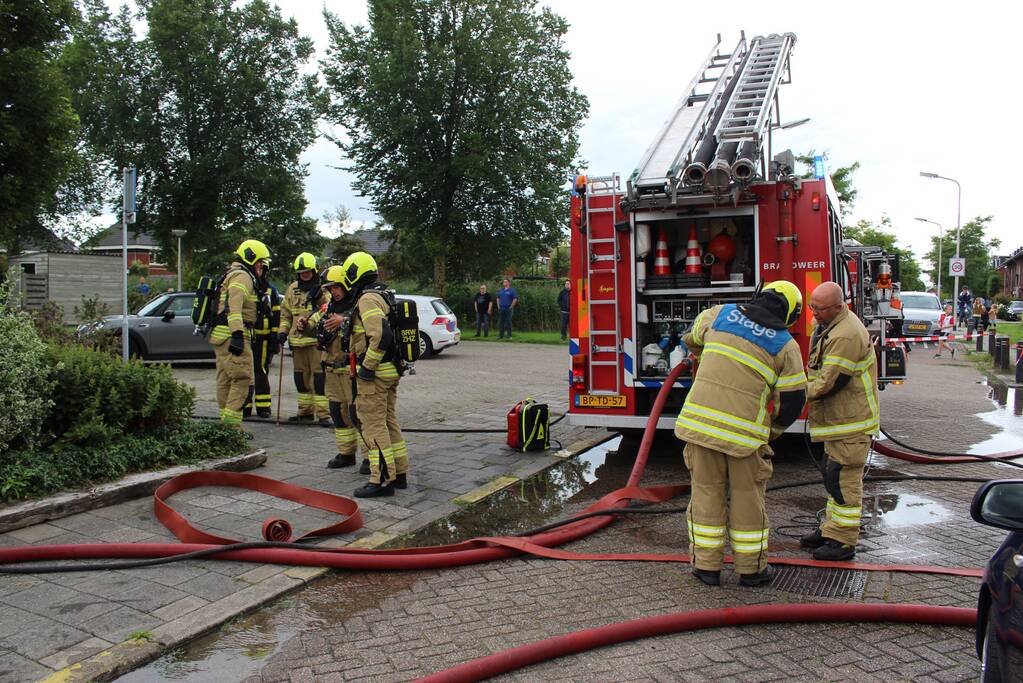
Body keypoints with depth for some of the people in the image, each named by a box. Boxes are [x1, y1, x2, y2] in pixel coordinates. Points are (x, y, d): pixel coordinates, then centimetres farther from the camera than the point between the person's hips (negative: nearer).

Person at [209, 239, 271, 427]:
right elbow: (234, 305, -22)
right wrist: (237, 334, -30)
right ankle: (232, 423, -15)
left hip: (220, 334, 11)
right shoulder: (242, 277, -9)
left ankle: (225, 422, 19)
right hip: (232, 335, -11)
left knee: (225, 380, 13)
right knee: (242, 378, -12)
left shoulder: (232, 275, 25)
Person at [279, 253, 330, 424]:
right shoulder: (292, 289, 13)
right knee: (301, 377, 13)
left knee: (319, 376, -7)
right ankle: (305, 411, 25)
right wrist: (283, 332, 9)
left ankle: (323, 413, -3)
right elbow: (285, 313, 19)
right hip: (297, 340, 6)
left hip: (317, 339, -6)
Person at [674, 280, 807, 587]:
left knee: (707, 492, 12)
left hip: (700, 420, 2)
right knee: (746, 497, 13)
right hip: (744, 430, -2)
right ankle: (751, 568, 25)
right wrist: (774, 430, 23)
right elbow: (792, 400, 5)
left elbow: (692, 338, 27)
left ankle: (707, 565, 20)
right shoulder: (786, 346, 1)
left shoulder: (720, 313, 7)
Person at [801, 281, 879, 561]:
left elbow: (829, 383, -26)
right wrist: (809, 387, 5)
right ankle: (831, 529, 29)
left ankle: (843, 541, 2)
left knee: (843, 478, -6)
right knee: (832, 474, 17)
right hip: (837, 418, 11)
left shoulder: (847, 336, -25)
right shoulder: (827, 326, 9)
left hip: (851, 421, -10)